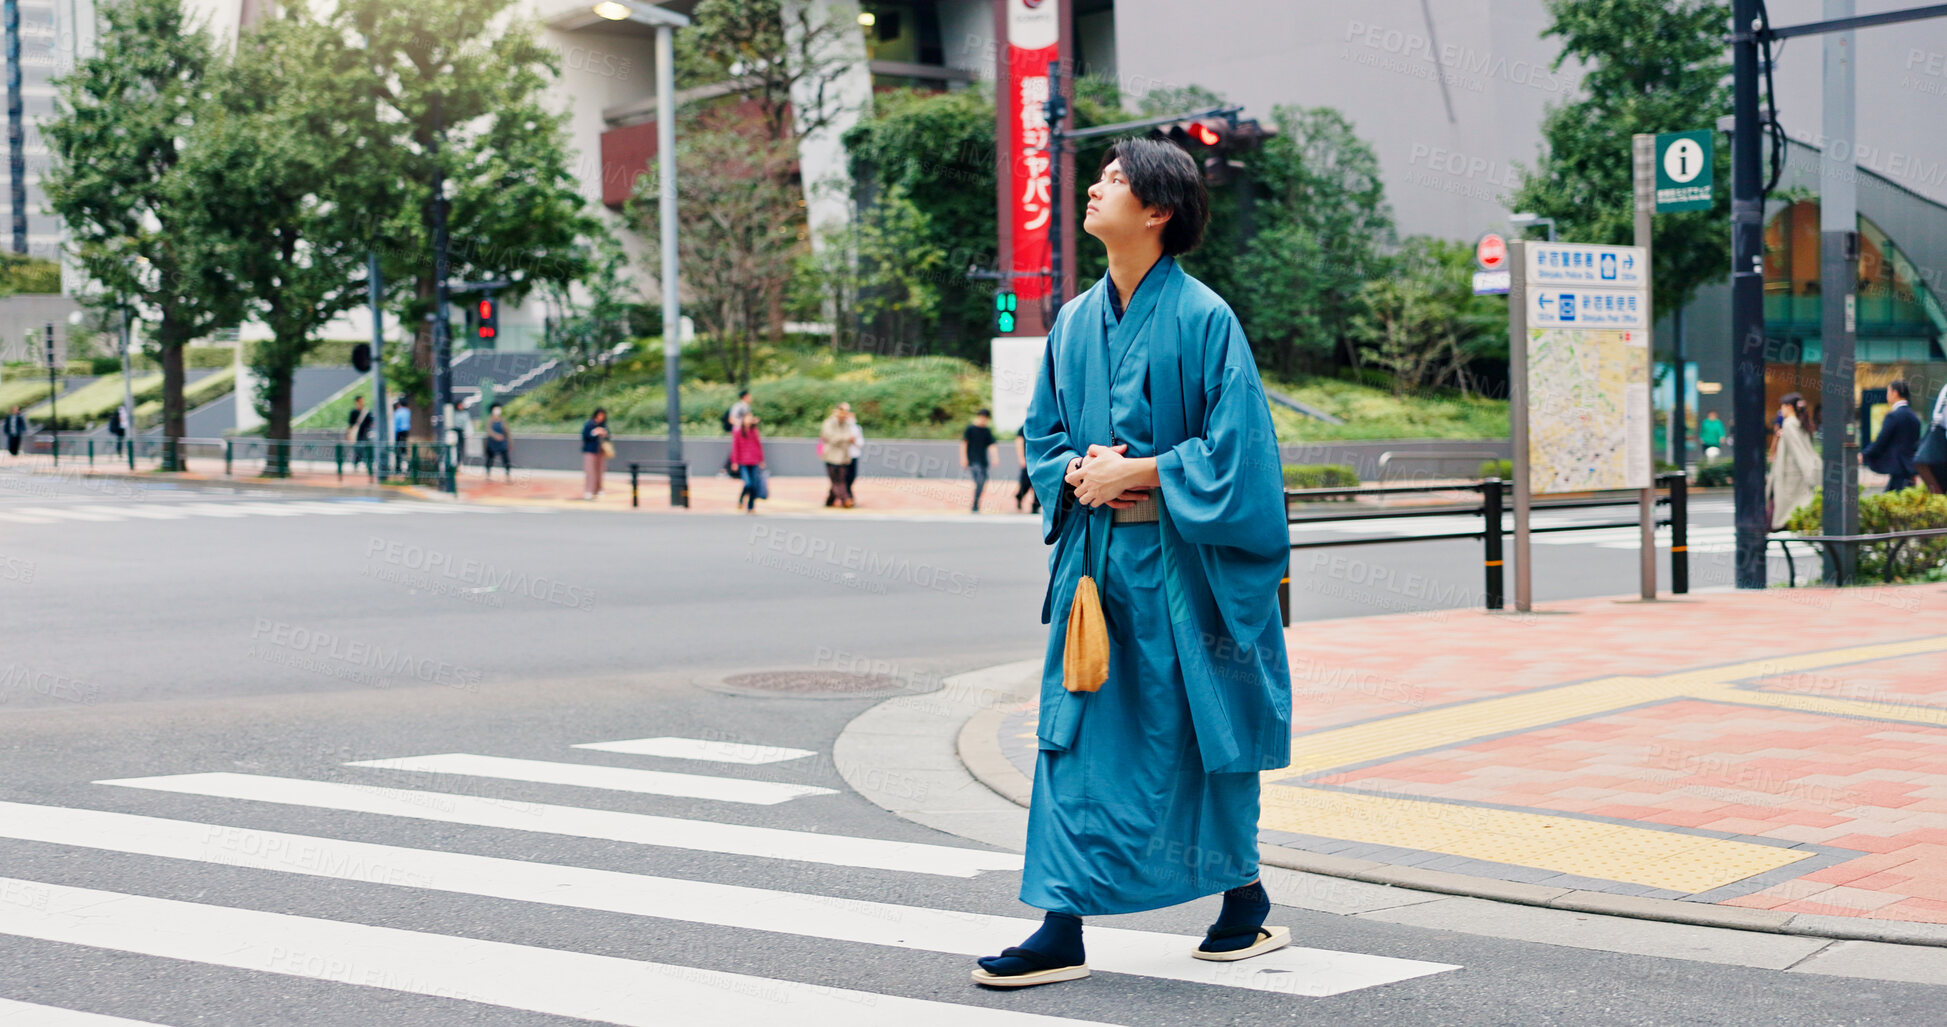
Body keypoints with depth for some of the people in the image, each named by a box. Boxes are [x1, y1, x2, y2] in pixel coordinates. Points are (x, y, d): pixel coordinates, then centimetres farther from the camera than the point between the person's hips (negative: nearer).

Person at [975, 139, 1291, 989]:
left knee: (1201, 735, 6)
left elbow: (1235, 448, -12)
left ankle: (1247, 903, 25)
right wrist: (1078, 473, -5)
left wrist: (1135, 474, -14)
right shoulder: (1075, 322, 10)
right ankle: (1063, 929, 3)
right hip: (1093, 554, 5)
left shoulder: (1201, 318, -9)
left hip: (1181, 560, -5)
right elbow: (1042, 432, 16)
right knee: (1075, 735, 0)